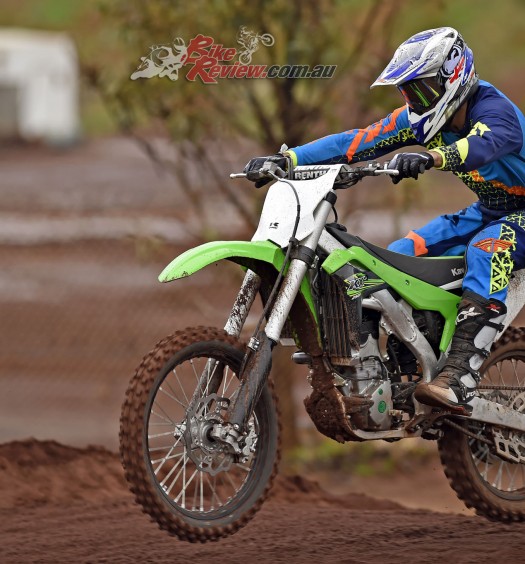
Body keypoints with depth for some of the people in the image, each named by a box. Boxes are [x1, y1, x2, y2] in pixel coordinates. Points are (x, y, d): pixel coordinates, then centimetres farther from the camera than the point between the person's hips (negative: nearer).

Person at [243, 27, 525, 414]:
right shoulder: (426, 117, -2)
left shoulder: (493, 109, -26)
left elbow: (488, 142, -49)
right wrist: (285, 159, -18)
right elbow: (360, 140, -8)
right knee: (396, 257, -2)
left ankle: (460, 380, -49)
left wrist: (431, 158, -68)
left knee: (487, 249, -38)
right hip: (489, 210, 9)